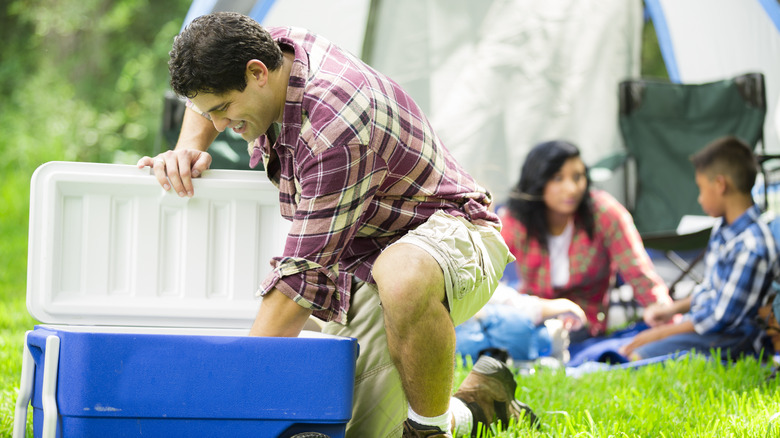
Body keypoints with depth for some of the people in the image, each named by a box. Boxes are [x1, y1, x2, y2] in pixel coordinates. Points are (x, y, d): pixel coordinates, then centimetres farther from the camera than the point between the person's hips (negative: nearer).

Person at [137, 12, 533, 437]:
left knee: (402, 278, -46)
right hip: (363, 260, 9)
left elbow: (304, 272, -31)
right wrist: (188, 149, 2)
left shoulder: (334, 129, -31)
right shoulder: (273, 47, -3)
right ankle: (477, 400, 21)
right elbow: (205, 101, 23)